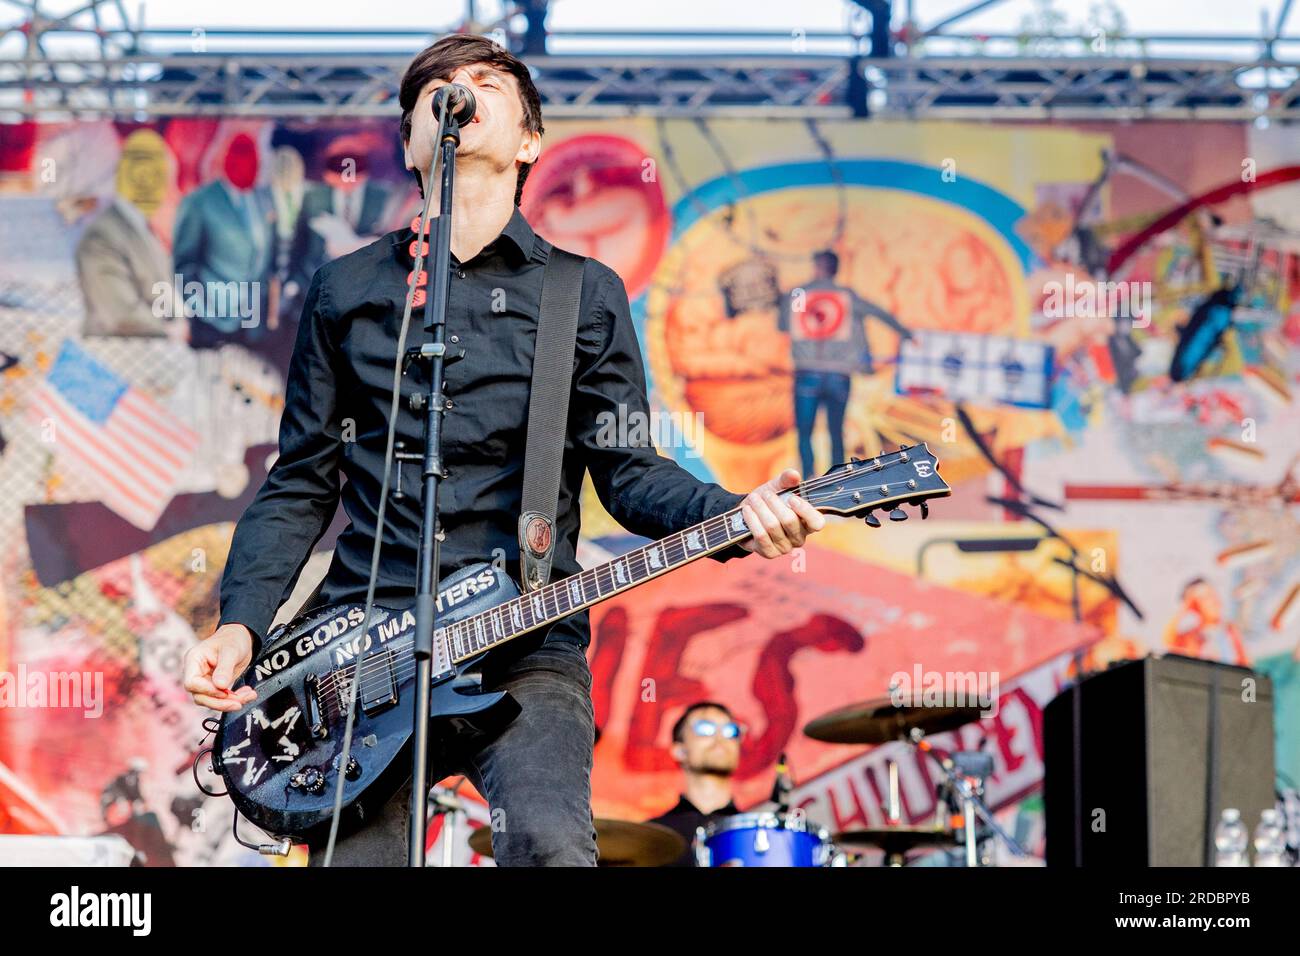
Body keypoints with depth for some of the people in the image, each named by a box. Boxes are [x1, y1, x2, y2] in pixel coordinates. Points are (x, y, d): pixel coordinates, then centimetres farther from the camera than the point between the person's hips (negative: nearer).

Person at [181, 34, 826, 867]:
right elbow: (302, 483, 16)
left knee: (549, 840, -27)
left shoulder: (585, 294, 11)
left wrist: (735, 519, -13)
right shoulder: (347, 290, 15)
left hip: (525, 645, -2)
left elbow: (628, 469, 8)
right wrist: (241, 626, 3)